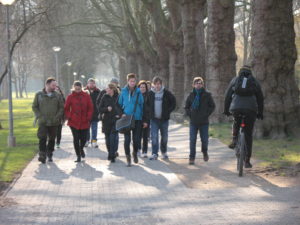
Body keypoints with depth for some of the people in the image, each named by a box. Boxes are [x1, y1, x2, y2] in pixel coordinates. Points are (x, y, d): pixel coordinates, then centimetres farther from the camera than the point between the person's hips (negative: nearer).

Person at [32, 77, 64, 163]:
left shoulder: (57, 96, 6)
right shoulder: (39, 95, 2)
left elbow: (61, 107, 7)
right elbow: (34, 107, 5)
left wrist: (57, 117, -8)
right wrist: (39, 116, -7)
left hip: (54, 122, 2)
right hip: (43, 122, -2)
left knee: (52, 139, 9)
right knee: (42, 138, -14)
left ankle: (49, 155, 24)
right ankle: (42, 156, -11)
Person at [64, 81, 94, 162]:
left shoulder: (86, 96, 0)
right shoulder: (70, 97, 0)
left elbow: (90, 108, 3)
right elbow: (66, 109, 5)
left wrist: (88, 118, -5)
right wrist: (69, 117, -6)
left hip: (85, 122, 1)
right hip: (74, 122, -1)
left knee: (83, 138, 6)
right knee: (76, 139, -2)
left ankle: (81, 148, 39)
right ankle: (78, 155, 10)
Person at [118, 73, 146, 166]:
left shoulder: (138, 92, 2)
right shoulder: (123, 92, 0)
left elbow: (142, 105, 6)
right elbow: (120, 104, 11)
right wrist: (121, 113, -4)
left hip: (137, 119, 1)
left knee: (136, 139, 3)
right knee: (127, 139, -2)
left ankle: (135, 153, 30)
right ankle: (128, 156, 11)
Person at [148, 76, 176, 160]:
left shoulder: (167, 93, -3)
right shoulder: (150, 93, 1)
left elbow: (173, 103, 6)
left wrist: (168, 111, -2)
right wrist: (149, 112, 4)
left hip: (164, 119, 0)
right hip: (154, 119, 0)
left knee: (164, 137, 10)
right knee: (154, 137, -7)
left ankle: (164, 152, 27)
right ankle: (154, 154, -3)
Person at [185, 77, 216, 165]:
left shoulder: (207, 95, 0)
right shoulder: (191, 95, 4)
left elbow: (212, 106, 5)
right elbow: (186, 107, 14)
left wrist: (207, 114, -4)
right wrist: (190, 114, 0)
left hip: (204, 122, -1)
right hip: (193, 122, 1)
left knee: (204, 139, 5)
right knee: (192, 140, -2)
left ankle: (205, 152, 34)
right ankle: (192, 157, 6)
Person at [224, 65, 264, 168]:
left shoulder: (235, 80, 17)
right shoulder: (255, 82, 17)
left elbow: (227, 96, 15)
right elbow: (260, 98, 18)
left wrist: (226, 110, 24)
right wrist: (260, 113, 27)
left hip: (235, 108, 0)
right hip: (250, 109, 0)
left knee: (236, 123, 36)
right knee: (248, 136, 8)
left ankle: (234, 140, 15)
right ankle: (247, 161, 7)